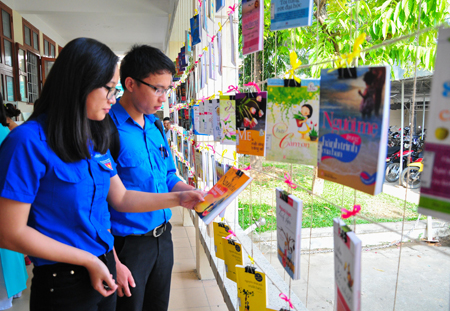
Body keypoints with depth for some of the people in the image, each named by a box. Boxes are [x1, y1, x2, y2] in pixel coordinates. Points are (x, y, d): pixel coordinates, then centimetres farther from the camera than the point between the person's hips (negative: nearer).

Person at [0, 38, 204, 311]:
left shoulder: (95, 140, 4)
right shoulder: (29, 142, -19)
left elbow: (121, 198, 7)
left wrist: (178, 198, -2)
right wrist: (88, 260, -15)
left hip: (104, 270, 7)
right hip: (63, 283, -7)